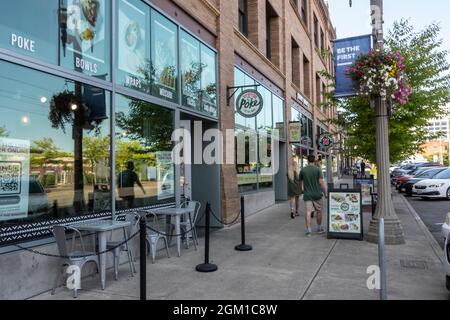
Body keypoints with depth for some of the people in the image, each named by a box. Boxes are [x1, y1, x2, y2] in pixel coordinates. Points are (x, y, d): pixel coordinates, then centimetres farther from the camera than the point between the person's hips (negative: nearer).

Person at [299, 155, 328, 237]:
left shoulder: (303, 170, 0)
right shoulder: (318, 169, -5)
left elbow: (300, 182, 11)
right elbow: (321, 182, -11)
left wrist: (301, 189, 30)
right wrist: (325, 193, -3)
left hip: (307, 194, 0)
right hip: (317, 194, 0)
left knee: (308, 212, -2)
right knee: (318, 211, 14)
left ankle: (308, 230, -9)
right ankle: (319, 229, 27)